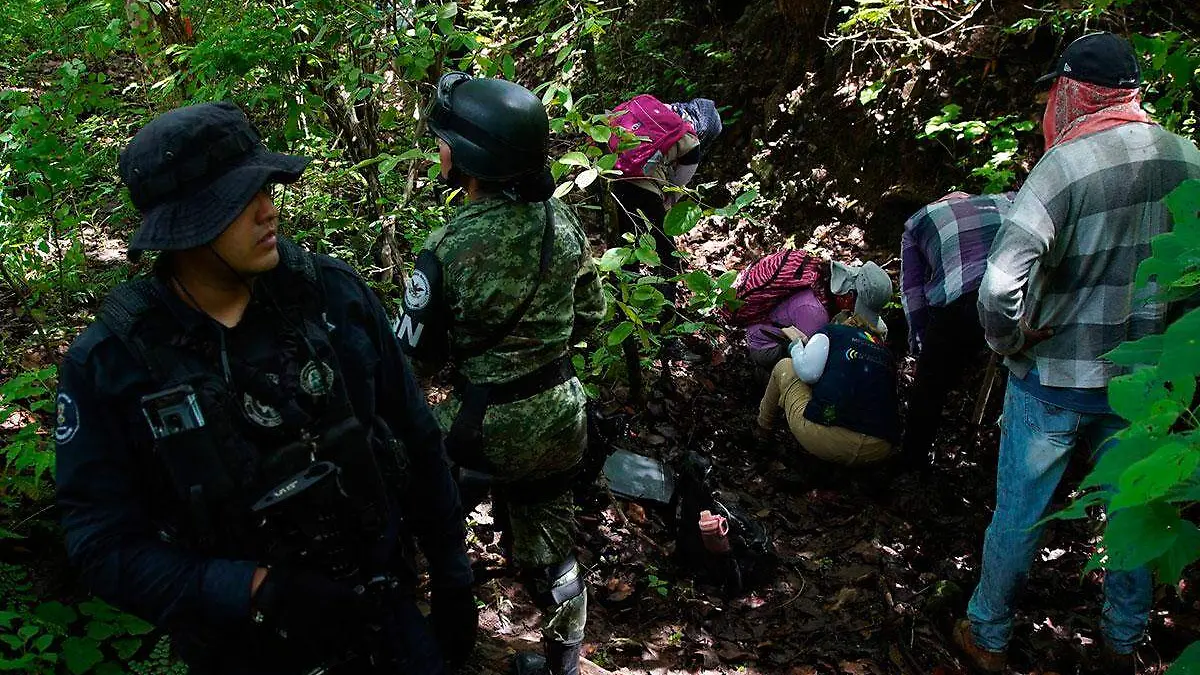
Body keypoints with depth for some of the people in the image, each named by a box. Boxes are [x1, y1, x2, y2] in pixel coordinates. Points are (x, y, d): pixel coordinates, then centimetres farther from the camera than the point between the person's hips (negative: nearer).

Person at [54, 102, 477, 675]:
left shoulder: (333, 294, -9)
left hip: (383, 611, 2)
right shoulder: (107, 366, -14)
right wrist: (256, 591, -25)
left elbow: (416, 443, 0)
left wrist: (450, 573, 4)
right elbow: (107, 546, -13)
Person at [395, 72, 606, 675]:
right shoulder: (564, 222, -7)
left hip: (492, 427, -4)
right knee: (546, 537, 21)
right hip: (560, 414, 4)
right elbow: (588, 317, 6)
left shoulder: (448, 249, -22)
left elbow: (418, 347, -9)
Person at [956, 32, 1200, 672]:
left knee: (1018, 513, 12)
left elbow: (1000, 287, -33)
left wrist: (1010, 340, -14)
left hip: (1054, 378, -4)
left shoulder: (1064, 166, -23)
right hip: (1141, 378, 5)